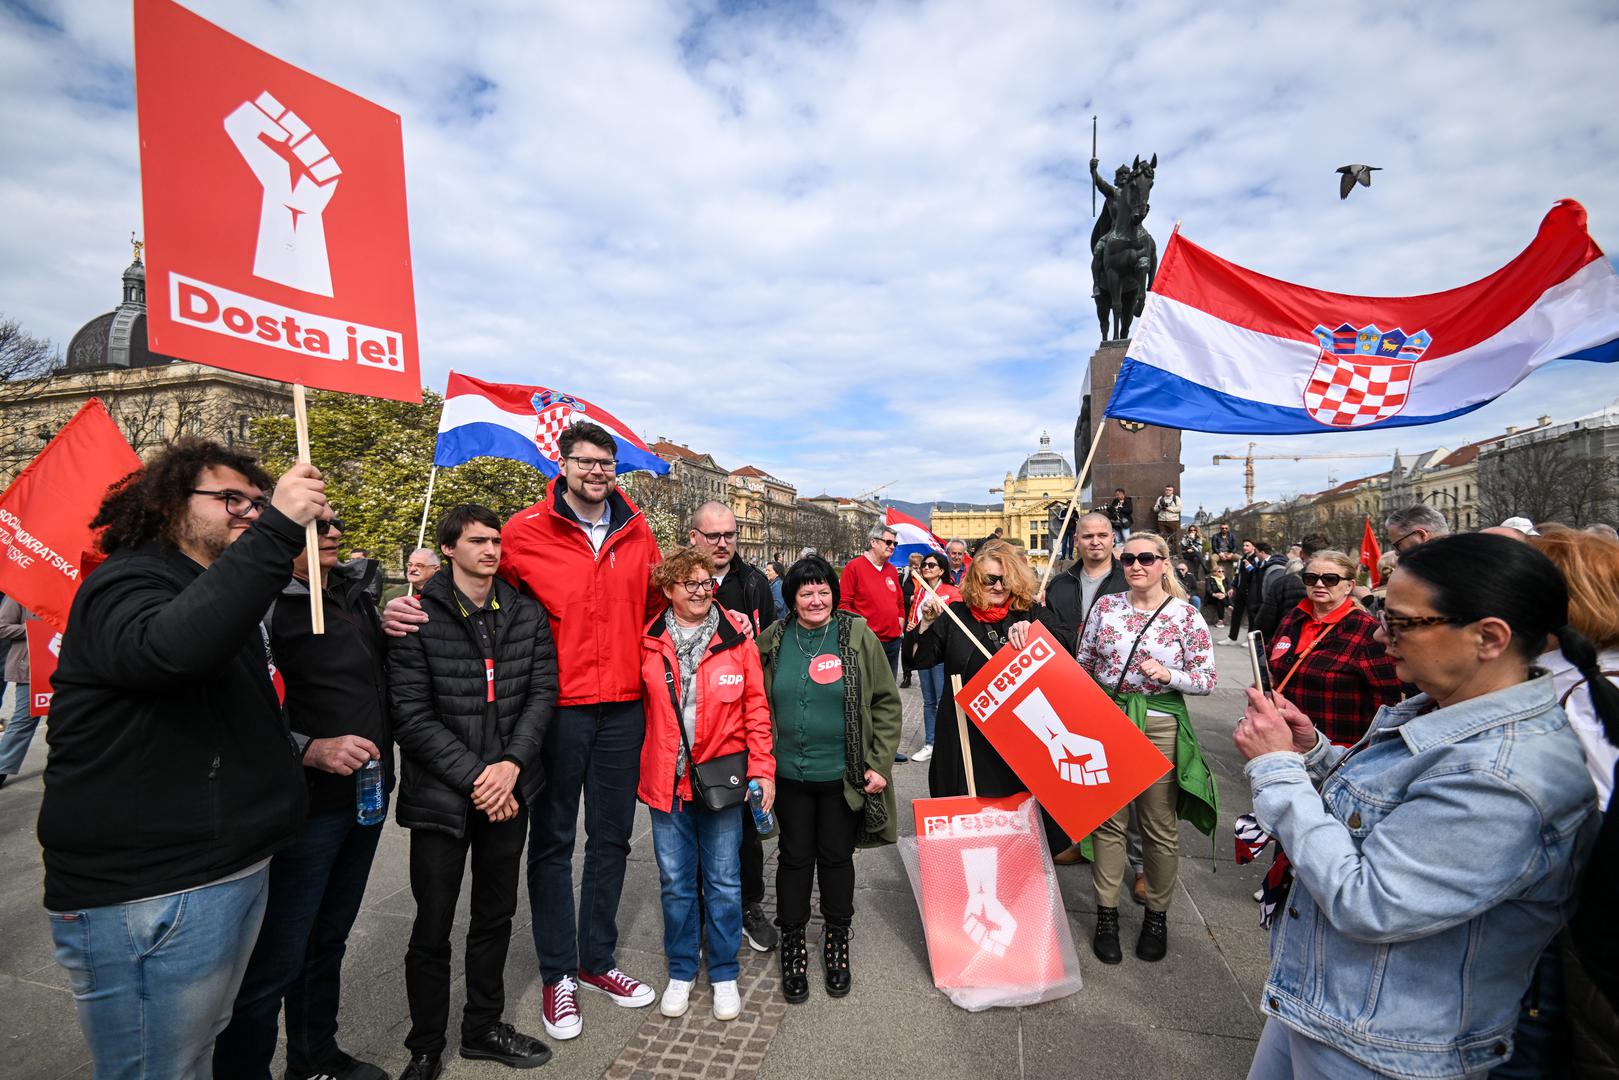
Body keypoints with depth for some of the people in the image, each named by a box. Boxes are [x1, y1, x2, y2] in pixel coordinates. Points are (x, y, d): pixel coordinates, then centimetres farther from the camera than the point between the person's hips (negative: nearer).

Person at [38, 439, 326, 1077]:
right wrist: (277, 529, -41)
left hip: (235, 873, 9)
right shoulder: (125, 586, -15)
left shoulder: (221, 594, 15)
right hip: (149, 897, -9)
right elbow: (171, 647, -40)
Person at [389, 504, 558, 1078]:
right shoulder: (417, 619, -9)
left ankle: (484, 1027, 38)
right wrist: (474, 776, -16)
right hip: (440, 795, -3)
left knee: (495, 917, 17)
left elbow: (542, 693, 0)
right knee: (432, 928, 10)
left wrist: (512, 764, -13)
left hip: (509, 791, 4)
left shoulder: (528, 615, 2)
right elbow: (412, 716, -12)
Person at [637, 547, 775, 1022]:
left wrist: (762, 769, -6)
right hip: (667, 779, 2)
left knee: (724, 881, 11)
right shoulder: (650, 643, -1)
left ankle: (724, 974, 31)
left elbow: (756, 708, -3)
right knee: (675, 881, 14)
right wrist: (643, 766, 6)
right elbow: (642, 705, 10)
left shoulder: (736, 638, -5)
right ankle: (681, 971, 34)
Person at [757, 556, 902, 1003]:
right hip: (789, 775, 2)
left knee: (837, 857, 14)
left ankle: (837, 942, 35)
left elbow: (886, 703, -3)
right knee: (795, 857, 13)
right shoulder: (773, 642, -1)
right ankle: (793, 944, 33)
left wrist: (879, 764, -7)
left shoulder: (860, 638, -7)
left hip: (843, 776, -1)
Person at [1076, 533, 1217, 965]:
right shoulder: (1106, 606, 1)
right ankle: (1106, 915, 23)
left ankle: (1157, 915, 30)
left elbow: (1207, 679, -3)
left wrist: (1168, 674, -20)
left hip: (1161, 726, -1)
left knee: (1160, 825, 10)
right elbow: (1083, 666, 8)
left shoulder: (1186, 615, -4)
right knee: (1108, 821, 9)